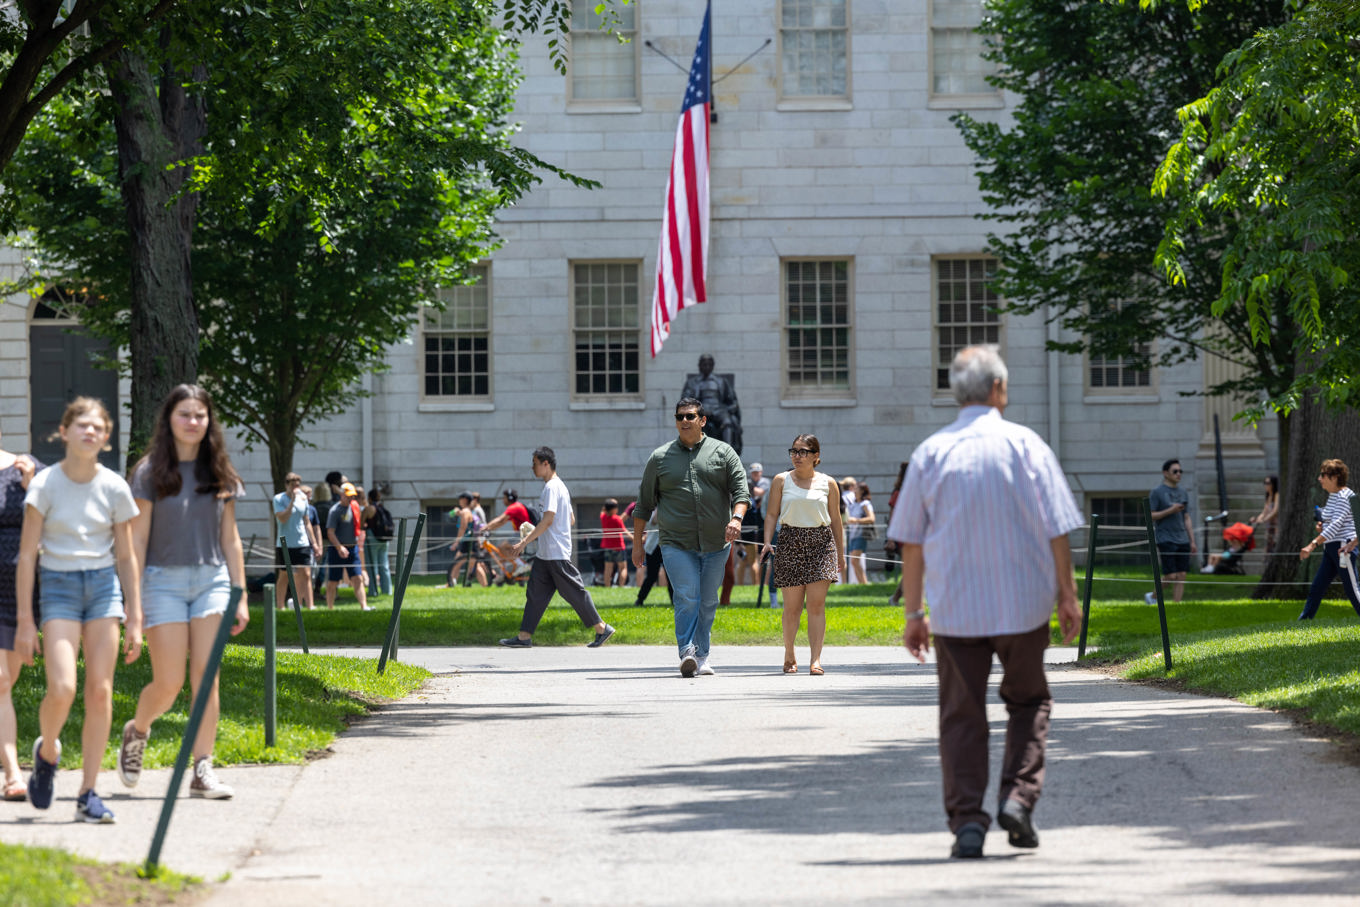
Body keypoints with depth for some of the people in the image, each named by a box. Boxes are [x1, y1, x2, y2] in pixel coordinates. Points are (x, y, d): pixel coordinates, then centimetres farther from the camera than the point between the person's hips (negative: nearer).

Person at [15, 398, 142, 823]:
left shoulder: (114, 488, 2)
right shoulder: (45, 484, -6)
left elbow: (126, 556, 9)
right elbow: (27, 554, -4)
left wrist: (135, 619, 6)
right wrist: (25, 620, -8)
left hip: (103, 584, 3)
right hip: (59, 584, -3)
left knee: (100, 690, -4)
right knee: (62, 688, -18)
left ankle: (88, 793, 3)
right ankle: (47, 752, 15)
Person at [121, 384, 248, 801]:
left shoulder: (219, 474, 10)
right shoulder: (151, 473, -1)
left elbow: (230, 538, 13)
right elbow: (137, 539, -3)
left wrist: (240, 596, 9)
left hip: (211, 579, 3)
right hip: (164, 579, -3)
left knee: (206, 679, -5)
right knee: (169, 683, -6)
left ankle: (202, 771, -4)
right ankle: (136, 732, 25)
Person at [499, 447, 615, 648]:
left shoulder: (552, 487, -15)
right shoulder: (560, 486, 16)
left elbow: (547, 520, -23)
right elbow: (571, 519, 21)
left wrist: (524, 542, -23)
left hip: (557, 554, -10)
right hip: (545, 555, 10)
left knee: (573, 592, -4)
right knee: (535, 593, 6)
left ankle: (601, 628, 3)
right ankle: (524, 636, 4)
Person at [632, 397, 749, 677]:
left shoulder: (723, 452, 8)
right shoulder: (660, 458, 9)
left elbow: (740, 490, -1)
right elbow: (644, 504, 14)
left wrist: (736, 518, -21)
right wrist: (637, 544, 12)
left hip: (715, 543, 1)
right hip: (676, 543, -1)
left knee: (708, 602, 7)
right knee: (686, 598, -16)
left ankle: (701, 656, 17)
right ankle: (687, 654, -22)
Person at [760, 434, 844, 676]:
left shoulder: (828, 484, 7)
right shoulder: (781, 481, 6)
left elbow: (835, 519, 13)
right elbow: (772, 514, 5)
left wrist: (840, 554, 15)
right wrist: (767, 542, -8)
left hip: (821, 542, 0)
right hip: (791, 541, 0)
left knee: (816, 604, -8)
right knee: (792, 606, 0)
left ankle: (815, 659, -11)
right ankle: (789, 655, 18)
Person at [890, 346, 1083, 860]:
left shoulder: (931, 452, 1)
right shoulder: (1025, 445, -3)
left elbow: (911, 542, 3)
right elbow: (1057, 531, -3)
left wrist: (913, 613, 9)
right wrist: (1067, 596, 6)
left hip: (954, 607, 1)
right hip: (1023, 604, -1)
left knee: (961, 715, 5)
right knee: (1028, 702, 17)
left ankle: (966, 819, -3)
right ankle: (1018, 795, 1)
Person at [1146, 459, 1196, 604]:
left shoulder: (1183, 493, 15)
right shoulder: (1157, 492, -3)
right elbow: (1150, 516, -8)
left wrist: (1192, 541, 14)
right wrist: (1170, 511, -17)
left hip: (1182, 541, 6)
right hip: (1166, 541, -6)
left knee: (1181, 576, 0)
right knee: (1170, 576, -9)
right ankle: (1152, 597, 13)